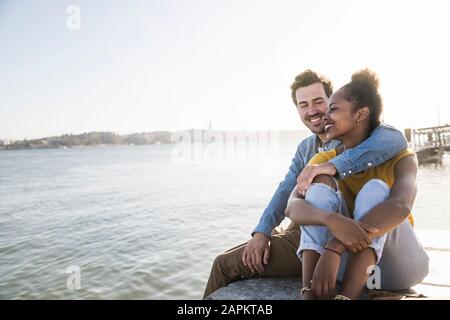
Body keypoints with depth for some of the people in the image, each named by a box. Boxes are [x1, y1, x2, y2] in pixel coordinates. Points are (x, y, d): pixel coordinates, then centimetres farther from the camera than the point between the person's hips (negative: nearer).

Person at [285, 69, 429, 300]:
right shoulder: (323, 161, -3)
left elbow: (401, 207, -35)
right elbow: (292, 207, -23)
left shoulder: (399, 158, -11)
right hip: (349, 264, 2)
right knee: (322, 183, -22)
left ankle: (345, 298, -42)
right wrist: (332, 220, -44)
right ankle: (309, 294, -39)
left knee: (375, 188, -27)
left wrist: (334, 248, -46)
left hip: (399, 265, -2)